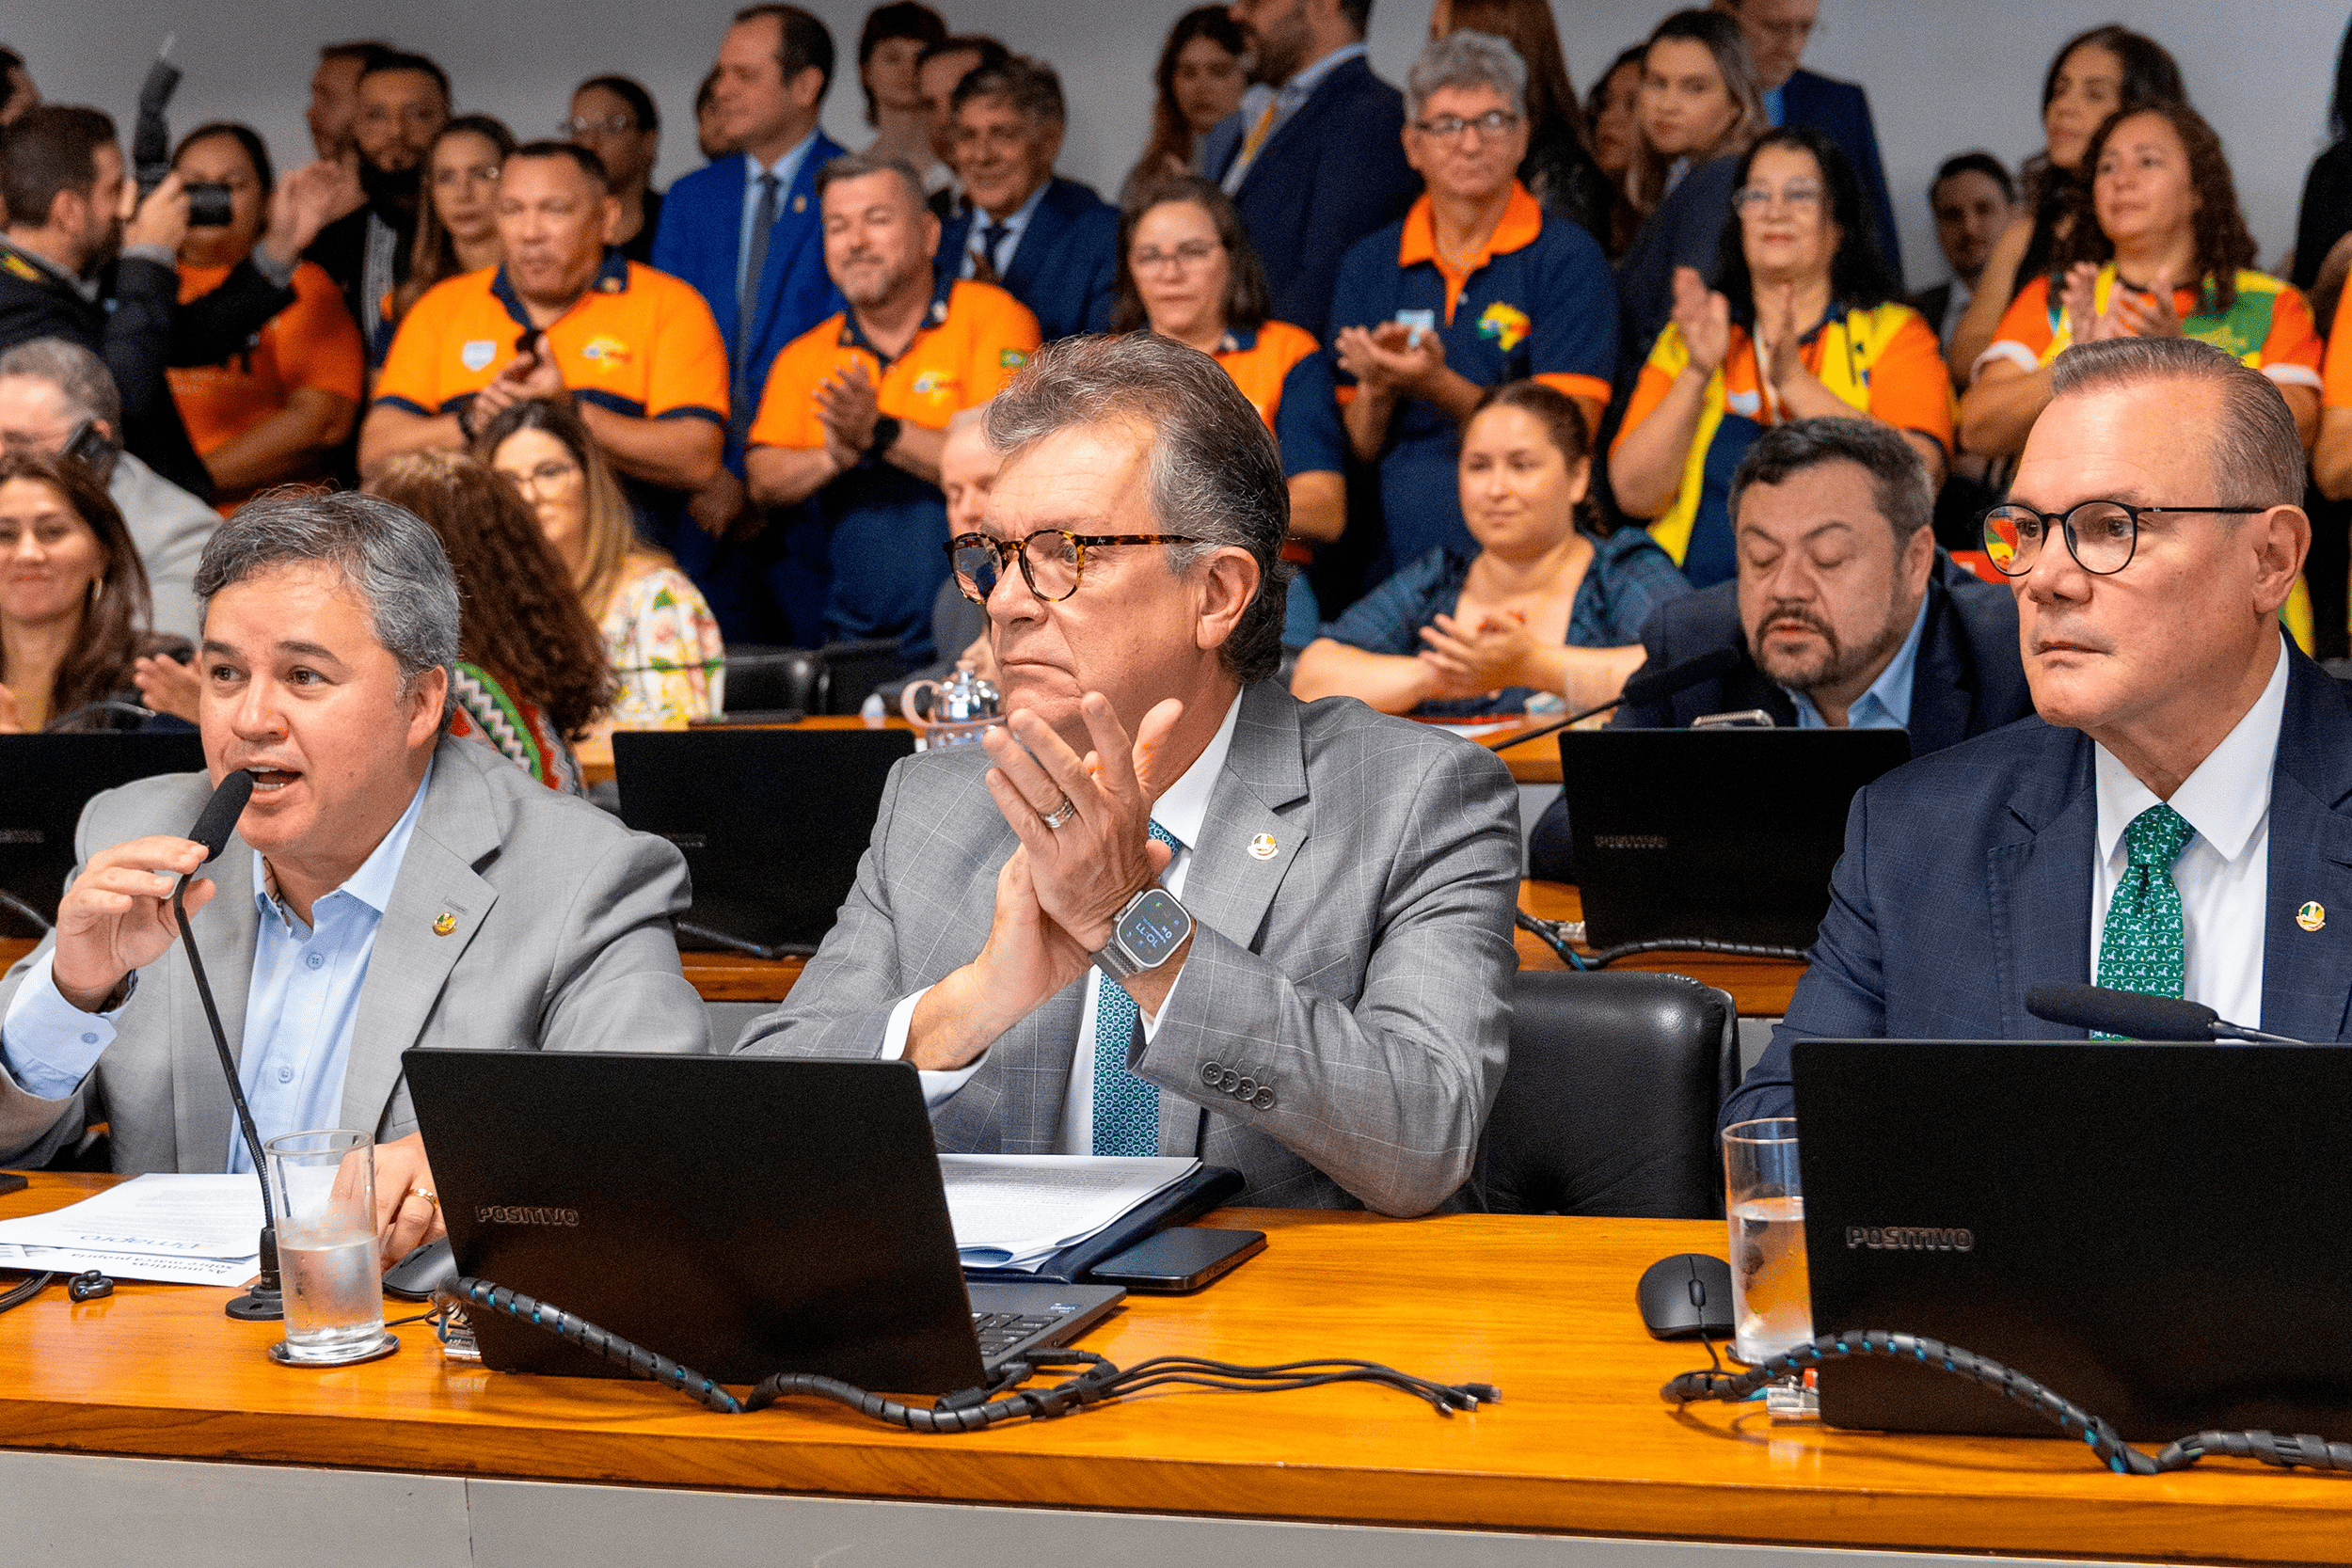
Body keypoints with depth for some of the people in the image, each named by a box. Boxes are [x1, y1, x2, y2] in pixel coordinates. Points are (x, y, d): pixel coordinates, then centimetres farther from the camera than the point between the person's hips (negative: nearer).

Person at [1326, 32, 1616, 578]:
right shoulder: (1369, 265, 15)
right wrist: (1376, 390, -7)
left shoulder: (1569, 258, 3)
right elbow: (1356, 449, 14)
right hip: (1397, 568, 3)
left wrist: (1438, 386, -16)